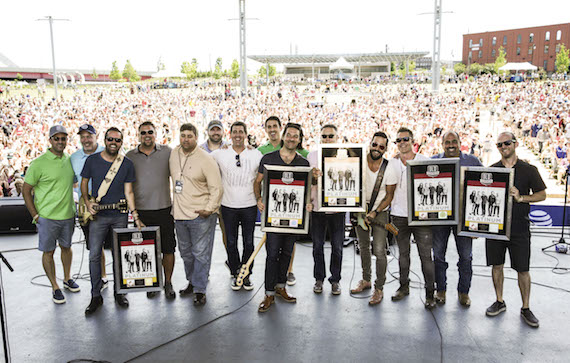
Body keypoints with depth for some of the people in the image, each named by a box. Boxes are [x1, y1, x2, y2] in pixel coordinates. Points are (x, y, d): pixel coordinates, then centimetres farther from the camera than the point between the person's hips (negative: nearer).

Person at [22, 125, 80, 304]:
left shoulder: (70, 160, 3)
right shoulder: (39, 163, -12)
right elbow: (26, 190, -7)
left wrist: (73, 208, 12)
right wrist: (35, 215, -10)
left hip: (68, 215, 5)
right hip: (47, 217, -5)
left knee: (66, 247, 18)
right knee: (48, 252, 6)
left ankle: (67, 279, 36)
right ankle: (55, 287, 18)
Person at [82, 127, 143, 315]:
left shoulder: (127, 164, 1)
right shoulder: (92, 160, 0)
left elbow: (128, 192, 2)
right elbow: (84, 183, 9)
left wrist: (135, 216, -6)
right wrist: (87, 202, -8)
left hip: (120, 215, 1)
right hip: (98, 215, -1)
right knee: (94, 255, -2)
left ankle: (119, 292, 21)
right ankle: (96, 295, 10)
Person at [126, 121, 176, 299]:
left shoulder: (167, 152, 1)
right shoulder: (130, 156, 5)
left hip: (164, 209, -1)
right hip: (141, 211, 1)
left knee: (168, 249, 5)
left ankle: (168, 282, 21)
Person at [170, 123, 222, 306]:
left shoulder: (206, 159, -11)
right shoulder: (174, 154, 8)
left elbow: (216, 187, -11)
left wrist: (209, 209, -18)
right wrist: (174, 207, 18)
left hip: (201, 215, -6)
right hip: (180, 214, 6)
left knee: (201, 253, -2)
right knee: (186, 252, 18)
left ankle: (200, 290, 8)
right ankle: (192, 282, 35)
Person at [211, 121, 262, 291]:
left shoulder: (256, 154, 1)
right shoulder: (219, 154, 0)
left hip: (249, 205, 0)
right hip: (228, 205, 0)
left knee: (249, 242, 8)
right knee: (231, 242, 9)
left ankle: (246, 274, 23)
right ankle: (235, 274, 24)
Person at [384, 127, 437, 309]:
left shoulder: (424, 161, -1)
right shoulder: (392, 164, 6)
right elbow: (389, 191, 10)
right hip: (399, 215, 3)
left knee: (426, 255, -2)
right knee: (403, 253, 13)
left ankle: (430, 293, 8)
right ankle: (404, 287, 27)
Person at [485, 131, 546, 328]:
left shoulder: (529, 170, 1)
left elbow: (542, 195, 2)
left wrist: (521, 197, -14)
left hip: (519, 227, -2)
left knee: (523, 269, 4)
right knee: (497, 266, 10)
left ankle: (525, 308, 18)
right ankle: (499, 302, 26)